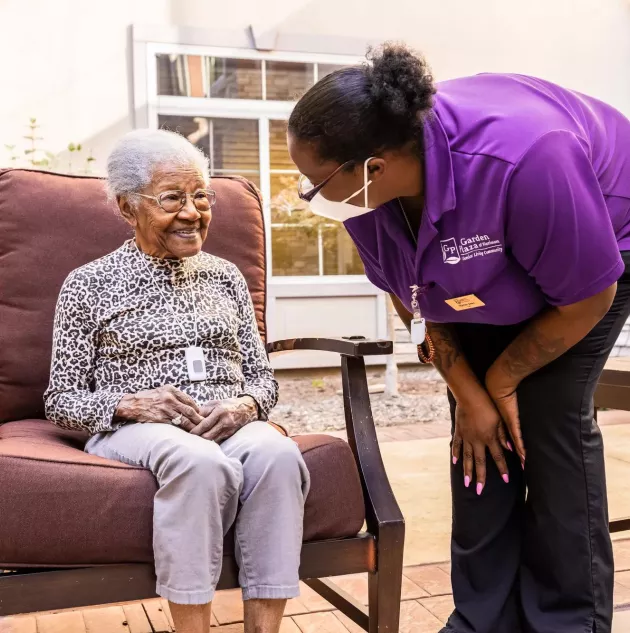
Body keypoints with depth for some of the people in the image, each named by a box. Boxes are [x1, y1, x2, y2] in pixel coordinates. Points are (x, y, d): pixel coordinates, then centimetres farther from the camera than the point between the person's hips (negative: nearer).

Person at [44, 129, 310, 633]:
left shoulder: (226, 276, 17)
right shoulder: (91, 283, 6)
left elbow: (263, 377, 16)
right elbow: (62, 402, 5)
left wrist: (245, 406, -7)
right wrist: (132, 404, -14)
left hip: (229, 424, 3)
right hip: (133, 432, -3)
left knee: (278, 453, -32)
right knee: (202, 461, -38)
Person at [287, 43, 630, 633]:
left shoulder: (523, 160, -43)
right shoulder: (365, 194, -25)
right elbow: (411, 301, -8)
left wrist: (501, 379, -16)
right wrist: (467, 389, -13)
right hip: (481, 271, 5)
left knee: (551, 419, -13)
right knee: (479, 429, -3)